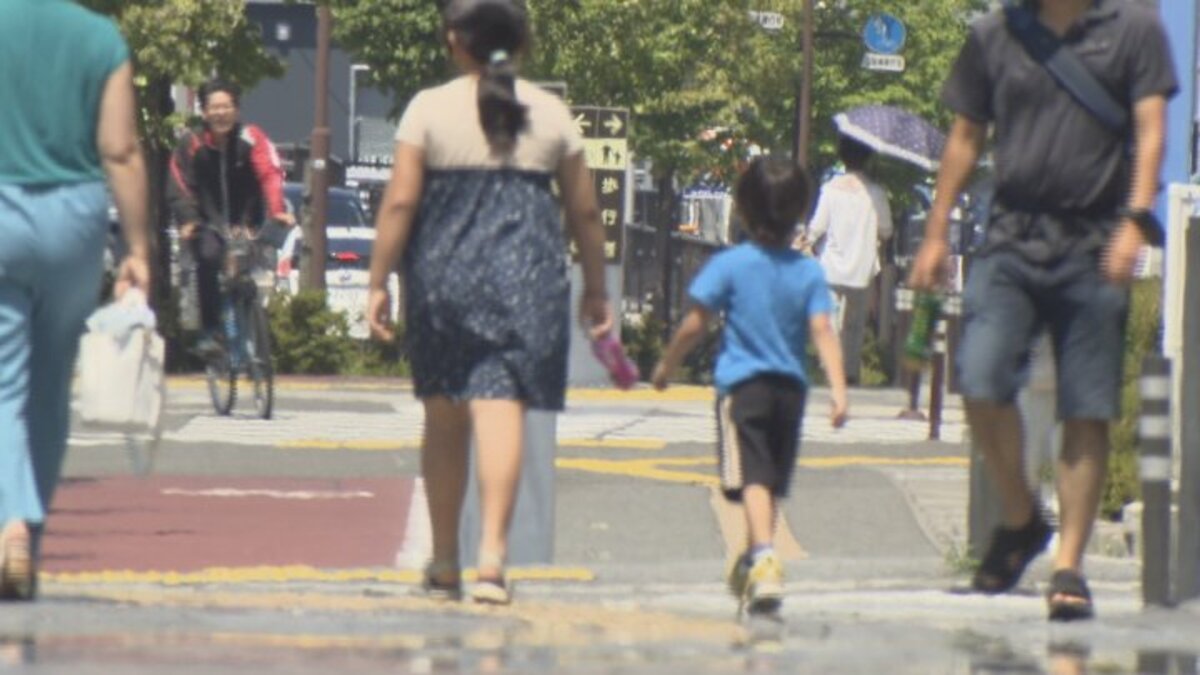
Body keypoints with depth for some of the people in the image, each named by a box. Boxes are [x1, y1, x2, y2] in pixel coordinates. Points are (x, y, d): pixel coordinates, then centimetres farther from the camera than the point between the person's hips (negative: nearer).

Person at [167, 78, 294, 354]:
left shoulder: (251, 139, -11)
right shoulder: (191, 143, -9)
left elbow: (270, 174, -22)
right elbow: (180, 186, -12)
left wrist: (277, 211, -38)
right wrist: (187, 221, -28)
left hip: (245, 222, 1)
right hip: (210, 222, 0)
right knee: (208, 258, -27)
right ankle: (209, 331, -20)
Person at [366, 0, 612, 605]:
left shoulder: (430, 109, -1)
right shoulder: (552, 114, 4)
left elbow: (400, 202, -6)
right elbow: (585, 212, 9)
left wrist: (378, 282, -1)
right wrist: (595, 290, 20)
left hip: (443, 272, 0)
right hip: (527, 276, 0)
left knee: (444, 419, 12)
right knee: (502, 409, -6)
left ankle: (444, 565, 19)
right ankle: (492, 556, -19)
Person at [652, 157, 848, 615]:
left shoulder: (729, 265, -6)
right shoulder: (809, 272, 2)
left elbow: (695, 325, -3)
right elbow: (822, 332, -8)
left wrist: (666, 365, 12)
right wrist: (838, 389, -12)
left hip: (742, 384, -4)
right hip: (790, 387, 4)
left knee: (752, 478, -14)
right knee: (773, 482, 18)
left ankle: (764, 558, -36)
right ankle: (751, 569, 31)